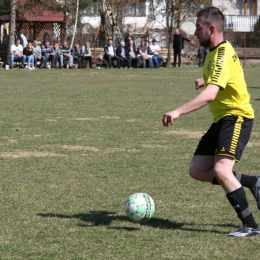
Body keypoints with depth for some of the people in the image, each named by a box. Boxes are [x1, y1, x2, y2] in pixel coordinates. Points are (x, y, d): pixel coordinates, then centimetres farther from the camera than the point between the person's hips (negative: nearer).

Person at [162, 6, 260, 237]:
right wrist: (205, 80, 22)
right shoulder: (214, 51, 10)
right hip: (222, 119, 10)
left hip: (237, 117, -10)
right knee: (197, 170, 5)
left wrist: (178, 112, -41)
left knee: (221, 169, -25)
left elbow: (210, 94, -34)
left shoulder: (223, 54, -21)